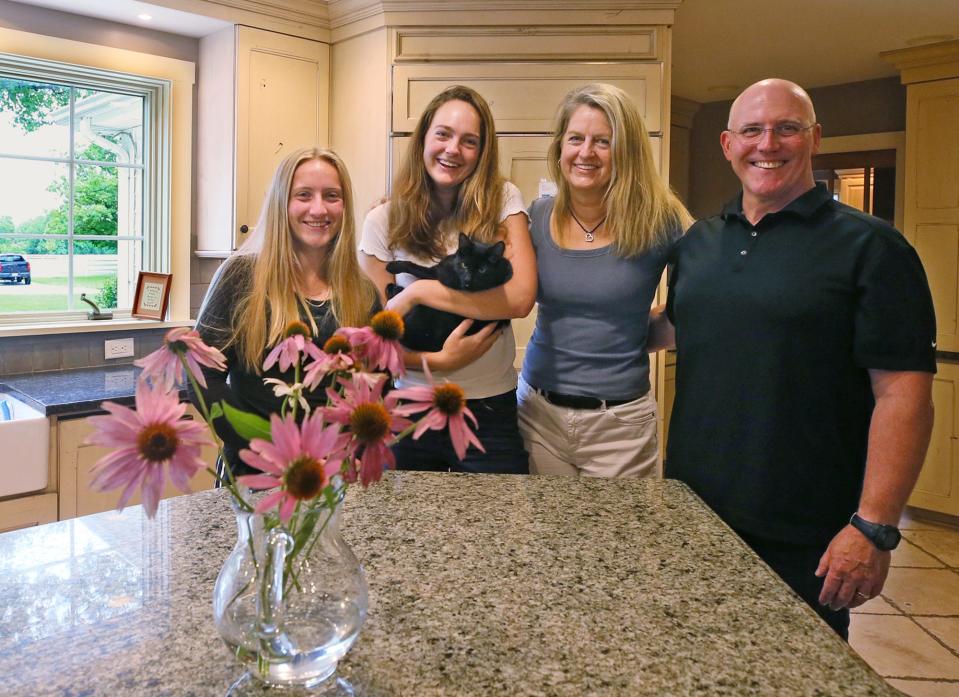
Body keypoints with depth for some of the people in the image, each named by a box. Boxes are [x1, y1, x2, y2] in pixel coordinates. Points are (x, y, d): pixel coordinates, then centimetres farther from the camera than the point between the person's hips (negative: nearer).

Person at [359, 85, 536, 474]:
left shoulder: (503, 201, -3)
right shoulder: (384, 221, -3)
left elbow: (520, 298, -16)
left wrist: (418, 292, -15)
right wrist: (434, 361, -18)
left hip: (489, 412, 0)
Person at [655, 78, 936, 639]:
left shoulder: (869, 246, -9)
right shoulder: (698, 242, 8)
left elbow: (903, 390, -14)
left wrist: (874, 528, -19)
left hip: (805, 542, -5)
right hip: (692, 516, 5)